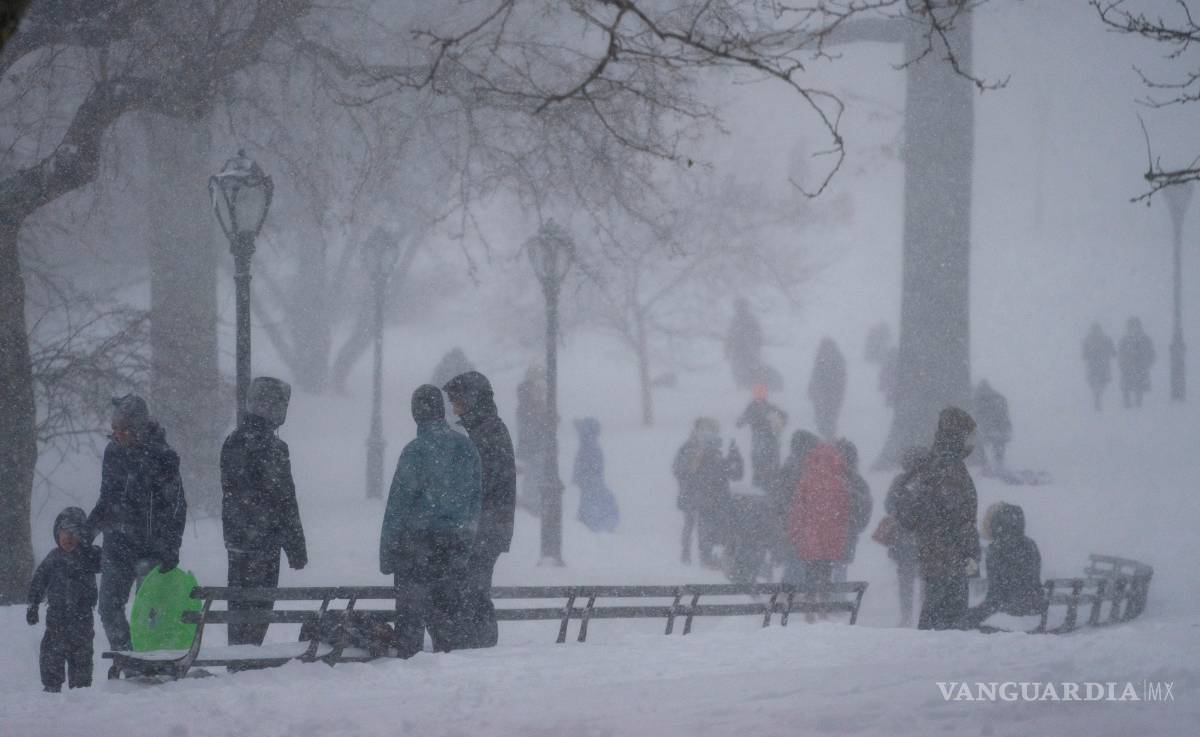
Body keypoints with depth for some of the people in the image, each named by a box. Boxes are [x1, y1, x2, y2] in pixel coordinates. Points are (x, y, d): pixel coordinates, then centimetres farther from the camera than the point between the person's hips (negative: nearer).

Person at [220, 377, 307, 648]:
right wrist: (297, 549, -10)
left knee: (239, 607, 14)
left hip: (236, 542, 8)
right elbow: (285, 501, -15)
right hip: (264, 542, -8)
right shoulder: (271, 446, -16)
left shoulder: (232, 442, 9)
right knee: (258, 608, -4)